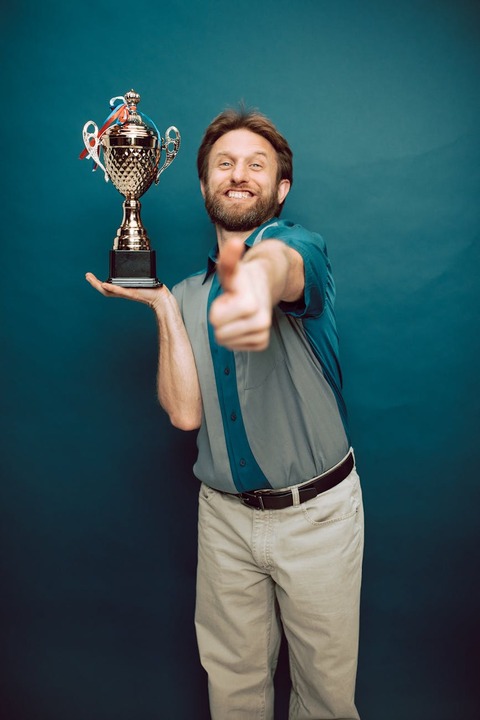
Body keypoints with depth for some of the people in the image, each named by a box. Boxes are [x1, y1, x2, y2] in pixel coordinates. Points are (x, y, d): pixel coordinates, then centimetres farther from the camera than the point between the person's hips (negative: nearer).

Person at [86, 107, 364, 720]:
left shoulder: (301, 246, -9)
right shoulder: (191, 292, 5)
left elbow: (280, 262, -38)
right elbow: (185, 412, -6)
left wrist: (259, 276, -62)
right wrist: (162, 305, -11)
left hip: (317, 512, -3)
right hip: (225, 514, 4)